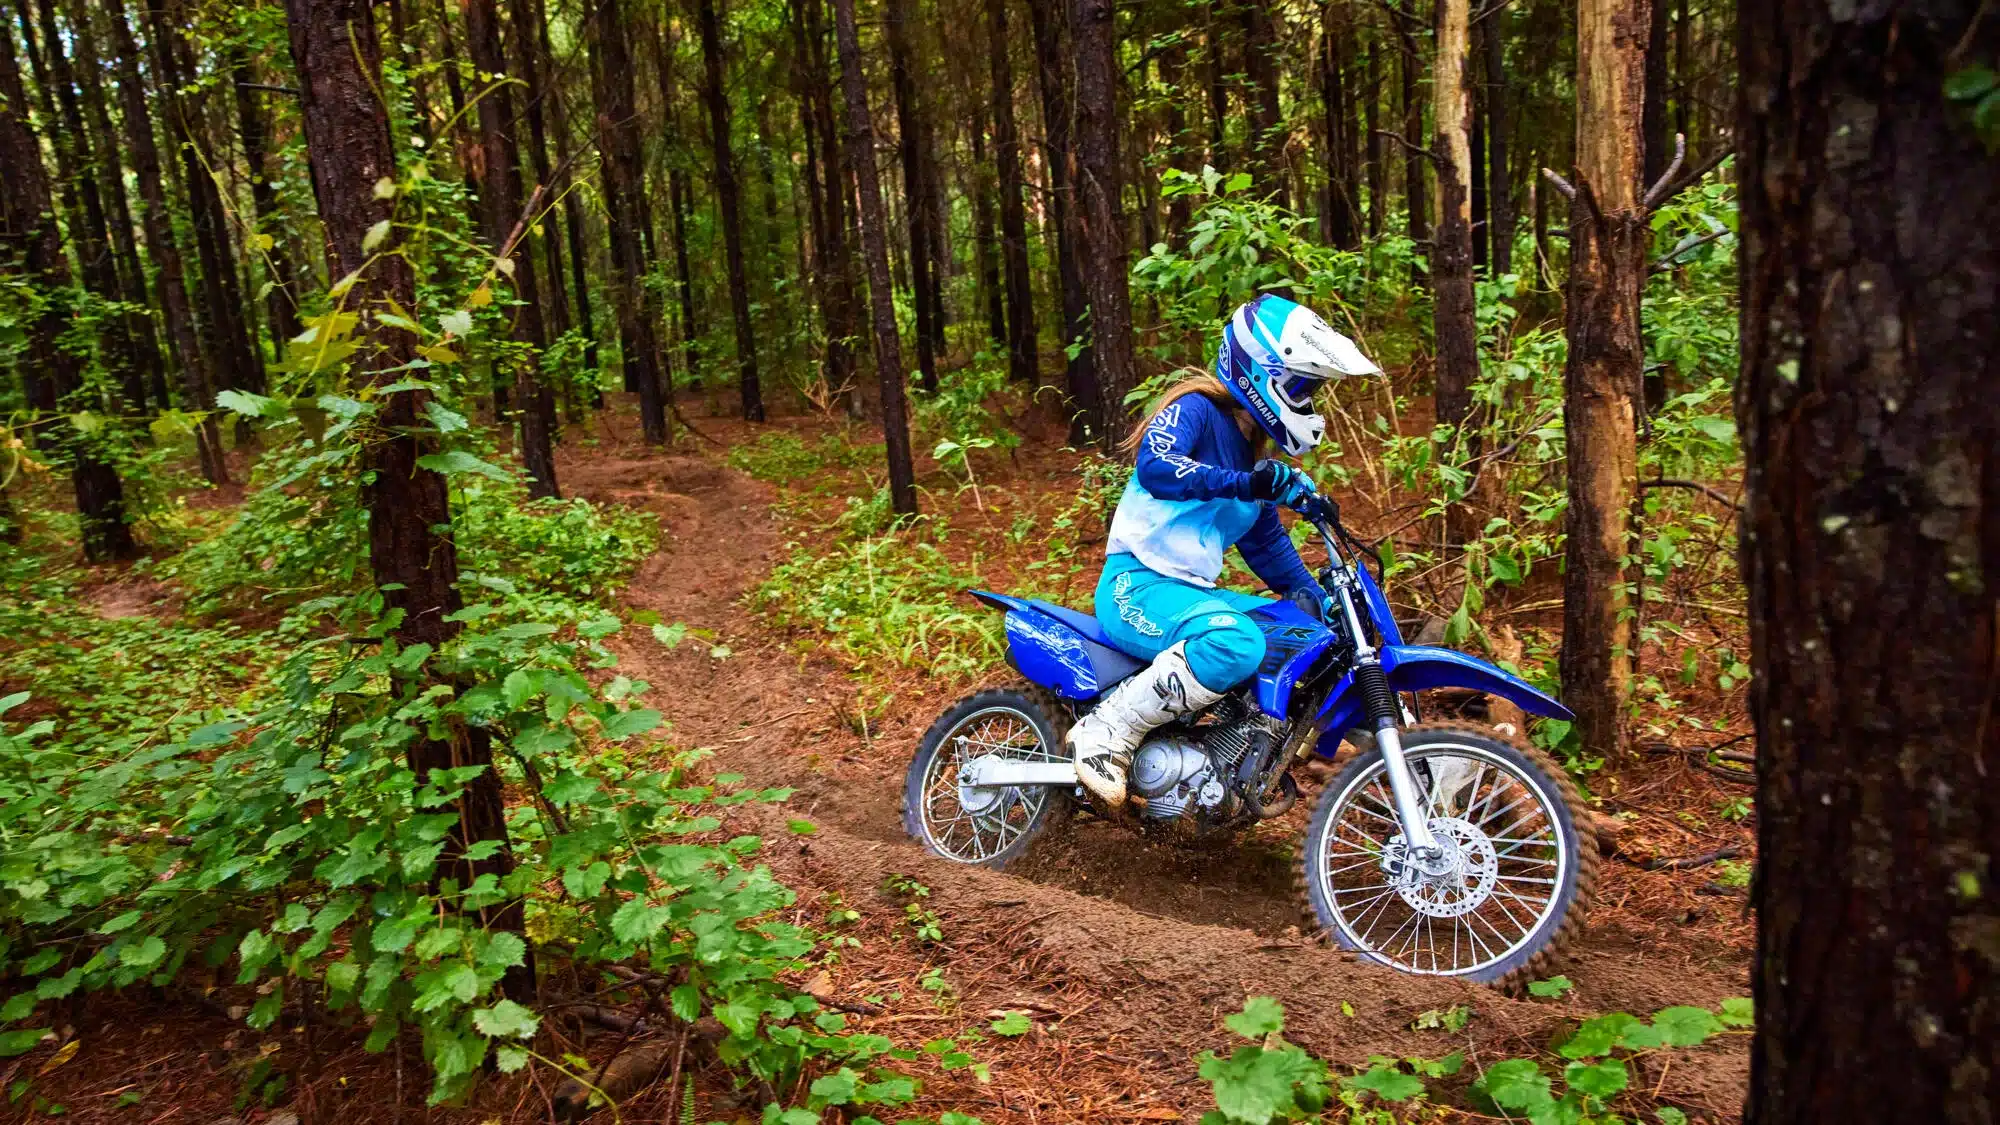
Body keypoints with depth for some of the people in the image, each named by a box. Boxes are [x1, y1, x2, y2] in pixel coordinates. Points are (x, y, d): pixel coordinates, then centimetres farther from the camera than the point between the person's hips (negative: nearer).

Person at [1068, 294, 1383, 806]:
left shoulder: (1255, 458, 18)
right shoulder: (1195, 409, -8)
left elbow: (1268, 546, 23)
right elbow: (1154, 468, -30)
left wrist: (1324, 604, 13)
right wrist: (1244, 483, -36)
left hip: (1193, 591, 9)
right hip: (1138, 585, -9)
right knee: (1237, 644, -36)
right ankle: (1105, 732, -24)